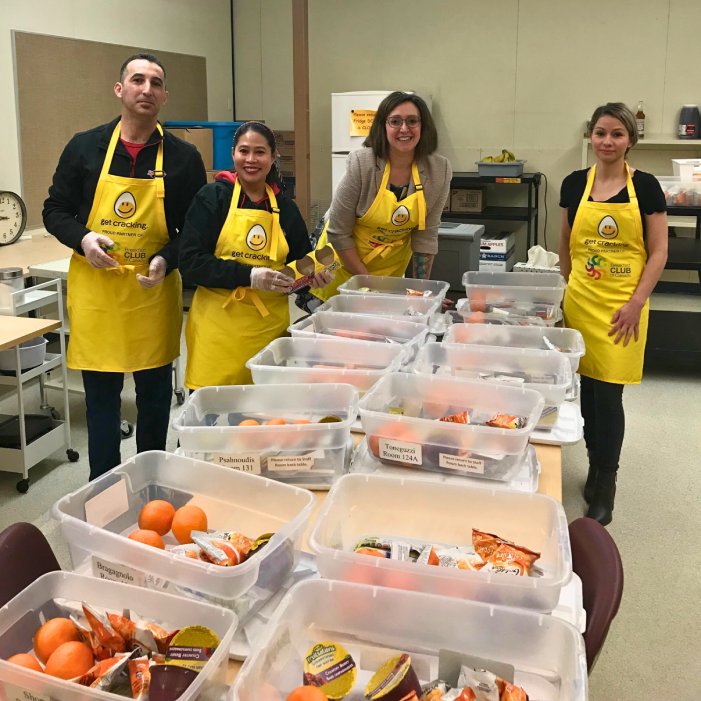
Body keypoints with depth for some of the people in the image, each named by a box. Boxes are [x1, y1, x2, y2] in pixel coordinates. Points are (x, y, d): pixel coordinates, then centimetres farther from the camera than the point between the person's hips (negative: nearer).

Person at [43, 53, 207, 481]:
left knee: (155, 393, 12)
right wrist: (82, 238, -13)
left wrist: (168, 259, -15)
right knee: (101, 394, 7)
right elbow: (54, 211, 7)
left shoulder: (183, 157, 0)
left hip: (154, 292, 0)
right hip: (95, 289, 0)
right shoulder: (85, 147, 1)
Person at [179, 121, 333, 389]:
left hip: (270, 326, 3)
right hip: (218, 327, -3)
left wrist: (312, 274, -4)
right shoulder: (212, 197, -1)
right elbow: (190, 262, -9)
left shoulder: (285, 206, 10)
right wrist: (249, 275, -18)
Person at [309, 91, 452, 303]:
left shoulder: (439, 170, -14)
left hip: (392, 267, 3)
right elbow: (338, 233, -17)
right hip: (344, 263, -2)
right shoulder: (361, 164, -24)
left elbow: (426, 235, -6)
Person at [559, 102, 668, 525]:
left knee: (608, 393, -3)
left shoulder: (645, 187, -2)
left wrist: (636, 303, -9)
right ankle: (596, 466, 28)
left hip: (623, 304, -2)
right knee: (587, 387, 8)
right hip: (580, 301, 3)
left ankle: (605, 487, 11)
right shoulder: (574, 184, 5)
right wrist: (570, 285, 10)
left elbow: (658, 252, -2)